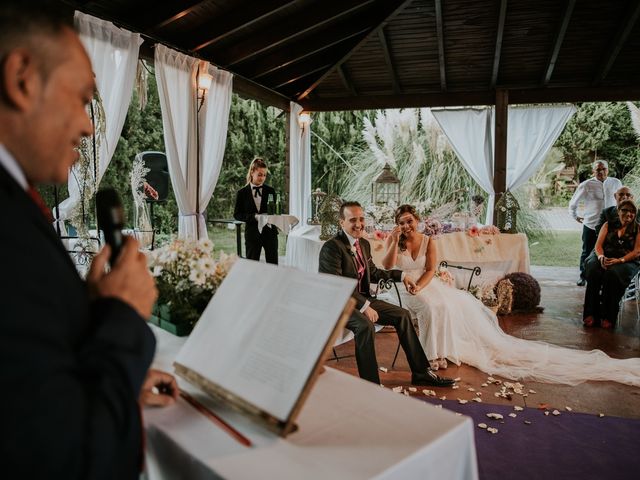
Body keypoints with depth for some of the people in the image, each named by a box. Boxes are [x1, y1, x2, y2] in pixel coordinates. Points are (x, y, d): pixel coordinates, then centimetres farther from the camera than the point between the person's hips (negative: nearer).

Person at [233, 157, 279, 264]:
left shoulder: (270, 191, 5)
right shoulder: (242, 193, 0)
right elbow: (237, 214, 0)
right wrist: (253, 217, -16)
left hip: (270, 232, 1)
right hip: (252, 234, -1)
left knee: (273, 265, 4)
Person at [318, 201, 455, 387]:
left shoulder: (364, 244, 10)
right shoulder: (331, 247, -18)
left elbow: (373, 273, 25)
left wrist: (401, 275, 18)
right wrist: (364, 306, -29)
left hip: (362, 299, 9)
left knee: (402, 315, 3)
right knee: (365, 325, -35)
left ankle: (420, 372, 13)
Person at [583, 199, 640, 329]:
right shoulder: (608, 225, 17)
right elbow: (598, 245, 8)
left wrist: (619, 260, -19)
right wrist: (601, 257, -15)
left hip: (627, 260, -2)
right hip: (605, 257, 2)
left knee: (612, 273, -37)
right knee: (593, 270, -33)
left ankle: (608, 317, -29)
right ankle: (591, 314, -30)